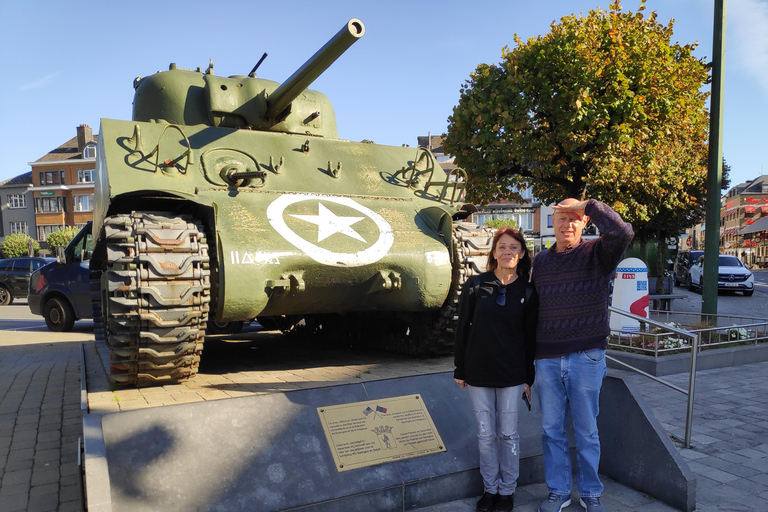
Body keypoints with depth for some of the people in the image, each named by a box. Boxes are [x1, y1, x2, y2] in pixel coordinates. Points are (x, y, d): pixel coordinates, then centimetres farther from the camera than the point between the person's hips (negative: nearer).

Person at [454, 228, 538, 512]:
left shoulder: (527, 291, 0)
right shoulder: (476, 285, -3)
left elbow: (530, 336, 3)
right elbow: (462, 327, 1)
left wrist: (529, 378, 3)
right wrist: (460, 370, 1)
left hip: (511, 374, 0)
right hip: (478, 372, 0)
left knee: (508, 434, 9)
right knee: (486, 434, 9)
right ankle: (490, 488, 26)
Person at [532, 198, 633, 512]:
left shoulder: (598, 253, -2)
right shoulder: (541, 260, 9)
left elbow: (622, 232, -25)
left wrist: (587, 206, -16)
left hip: (586, 358, -3)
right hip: (547, 359, 3)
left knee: (587, 430, 10)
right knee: (551, 430, 11)